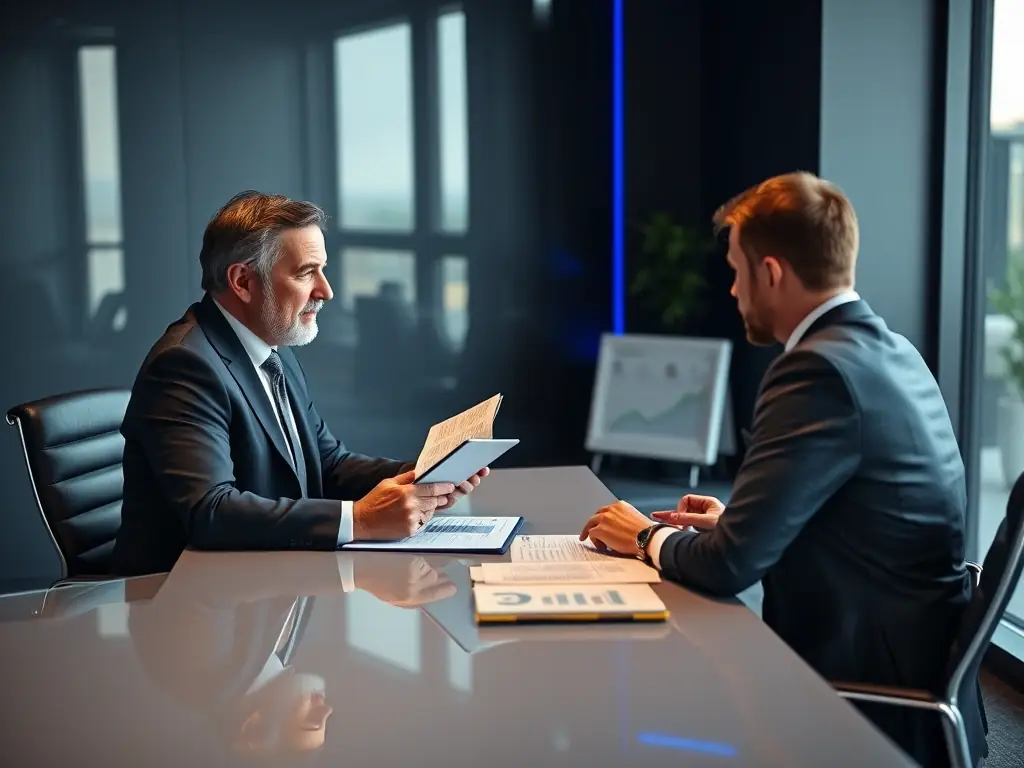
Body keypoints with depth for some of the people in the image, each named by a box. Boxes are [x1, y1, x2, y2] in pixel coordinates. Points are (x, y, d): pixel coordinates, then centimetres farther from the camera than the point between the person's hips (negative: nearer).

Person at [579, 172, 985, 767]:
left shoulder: (819, 369, -22)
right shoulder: (892, 352, 7)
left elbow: (731, 563, -22)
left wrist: (647, 537, -3)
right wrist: (734, 520, 11)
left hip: (878, 698, -8)